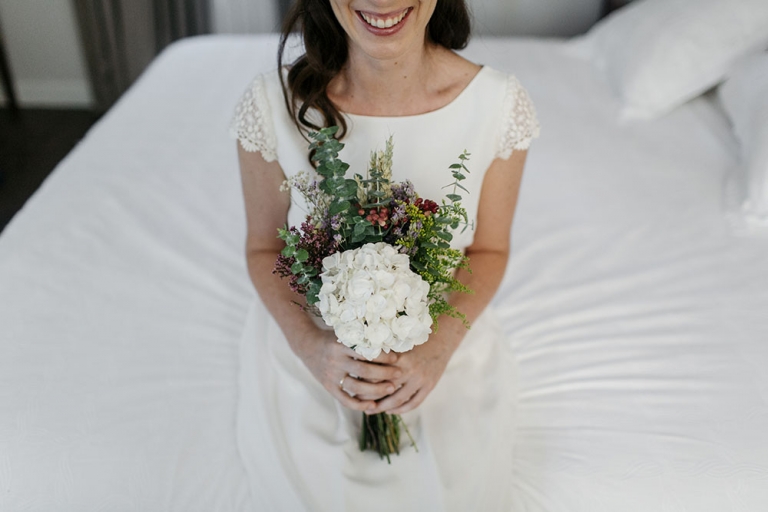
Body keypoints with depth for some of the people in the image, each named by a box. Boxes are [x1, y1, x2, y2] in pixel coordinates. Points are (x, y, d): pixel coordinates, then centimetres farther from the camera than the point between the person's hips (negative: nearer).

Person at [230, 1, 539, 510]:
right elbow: (265, 249, -4)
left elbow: (488, 250, -3)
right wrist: (311, 346, -21)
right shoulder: (273, 102, -17)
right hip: (309, 349, 0)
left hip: (444, 349, 1)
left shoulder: (499, 103, -17)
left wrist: (439, 348, -19)